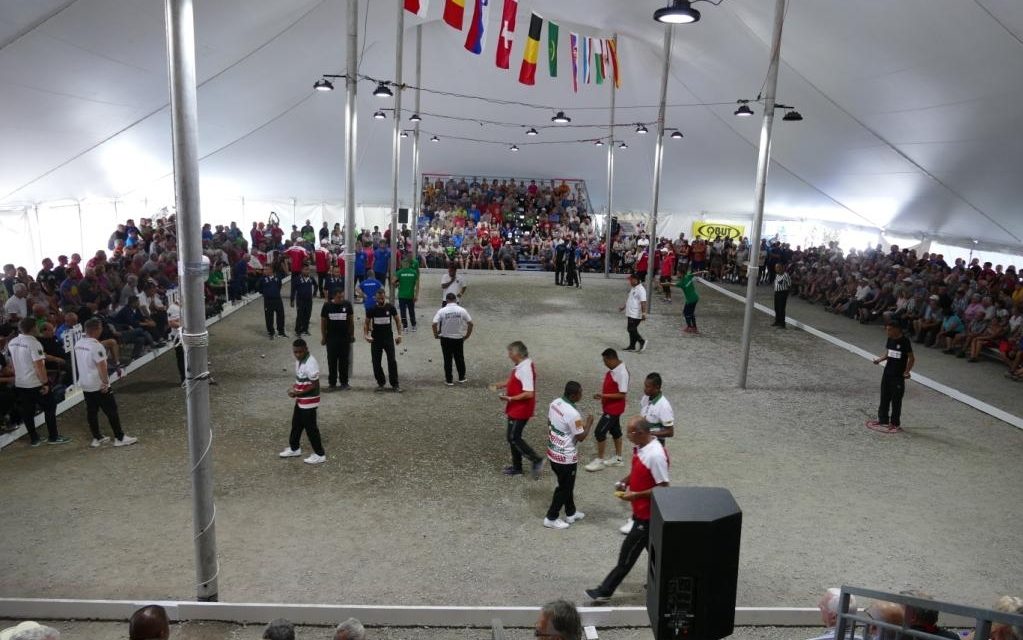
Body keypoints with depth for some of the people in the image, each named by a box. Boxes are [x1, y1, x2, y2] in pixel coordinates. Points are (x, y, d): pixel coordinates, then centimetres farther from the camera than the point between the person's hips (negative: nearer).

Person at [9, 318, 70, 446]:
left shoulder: (11, 343, 4)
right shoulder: (34, 343, -19)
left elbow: (12, 363, 15)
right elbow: (39, 366, -21)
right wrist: (45, 383, -15)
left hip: (19, 384, 7)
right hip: (36, 384, -7)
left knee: (27, 412, 12)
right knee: (50, 408, 7)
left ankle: (33, 439, 18)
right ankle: (53, 437, 11)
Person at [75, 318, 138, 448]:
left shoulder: (78, 344, 5)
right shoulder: (96, 346, -21)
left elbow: (80, 363, 15)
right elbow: (102, 366, -22)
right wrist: (105, 382, -15)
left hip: (85, 384, 8)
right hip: (99, 385, -8)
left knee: (91, 411, 12)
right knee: (111, 411, 0)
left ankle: (97, 438, 20)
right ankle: (119, 438, 4)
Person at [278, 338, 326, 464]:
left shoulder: (310, 364, -27)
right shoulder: (299, 360, 3)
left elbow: (315, 385, -25)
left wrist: (297, 393, -23)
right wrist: (295, 387, 1)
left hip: (309, 401, -9)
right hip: (300, 400, 9)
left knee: (310, 427, 1)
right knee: (296, 424, 22)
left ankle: (320, 455, 12)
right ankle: (294, 448, 40)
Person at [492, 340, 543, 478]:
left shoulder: (525, 370, -26)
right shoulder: (521, 365, 6)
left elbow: (529, 394, -30)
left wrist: (510, 398, -24)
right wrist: (499, 385, 9)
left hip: (520, 410, -10)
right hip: (516, 409, 10)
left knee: (513, 438, -3)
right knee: (512, 437, 16)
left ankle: (536, 460, 6)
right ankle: (517, 467, 26)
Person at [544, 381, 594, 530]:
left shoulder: (554, 403, -3)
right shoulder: (572, 414, -28)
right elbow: (581, 437, -20)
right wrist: (589, 423, -4)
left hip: (553, 452, 9)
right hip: (566, 457, -9)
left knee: (566, 484, 24)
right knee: (564, 488, 10)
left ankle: (571, 513, 38)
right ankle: (551, 518, 20)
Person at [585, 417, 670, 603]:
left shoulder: (655, 455, -29)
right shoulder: (640, 447, -1)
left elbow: (663, 488, -24)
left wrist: (636, 495, -23)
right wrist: (626, 481, 1)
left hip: (648, 514, -9)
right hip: (642, 511, 9)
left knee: (628, 552, 2)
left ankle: (605, 591, 11)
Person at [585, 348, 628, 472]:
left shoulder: (622, 373, -27)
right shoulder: (613, 369, 2)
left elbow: (622, 394, -25)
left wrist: (604, 396, -26)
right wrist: (602, 395, 6)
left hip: (613, 409, -10)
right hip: (610, 407, 10)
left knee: (600, 432, -5)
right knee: (615, 430, 19)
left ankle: (599, 461, 8)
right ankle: (618, 458, 32)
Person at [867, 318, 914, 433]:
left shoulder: (905, 341, -15)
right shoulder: (890, 339, 5)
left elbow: (911, 358, -12)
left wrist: (907, 371, -22)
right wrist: (880, 359, -3)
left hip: (898, 376, -6)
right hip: (887, 373, 6)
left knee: (896, 400, 2)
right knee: (884, 398, 13)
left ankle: (895, 424, 13)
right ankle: (883, 420, 24)